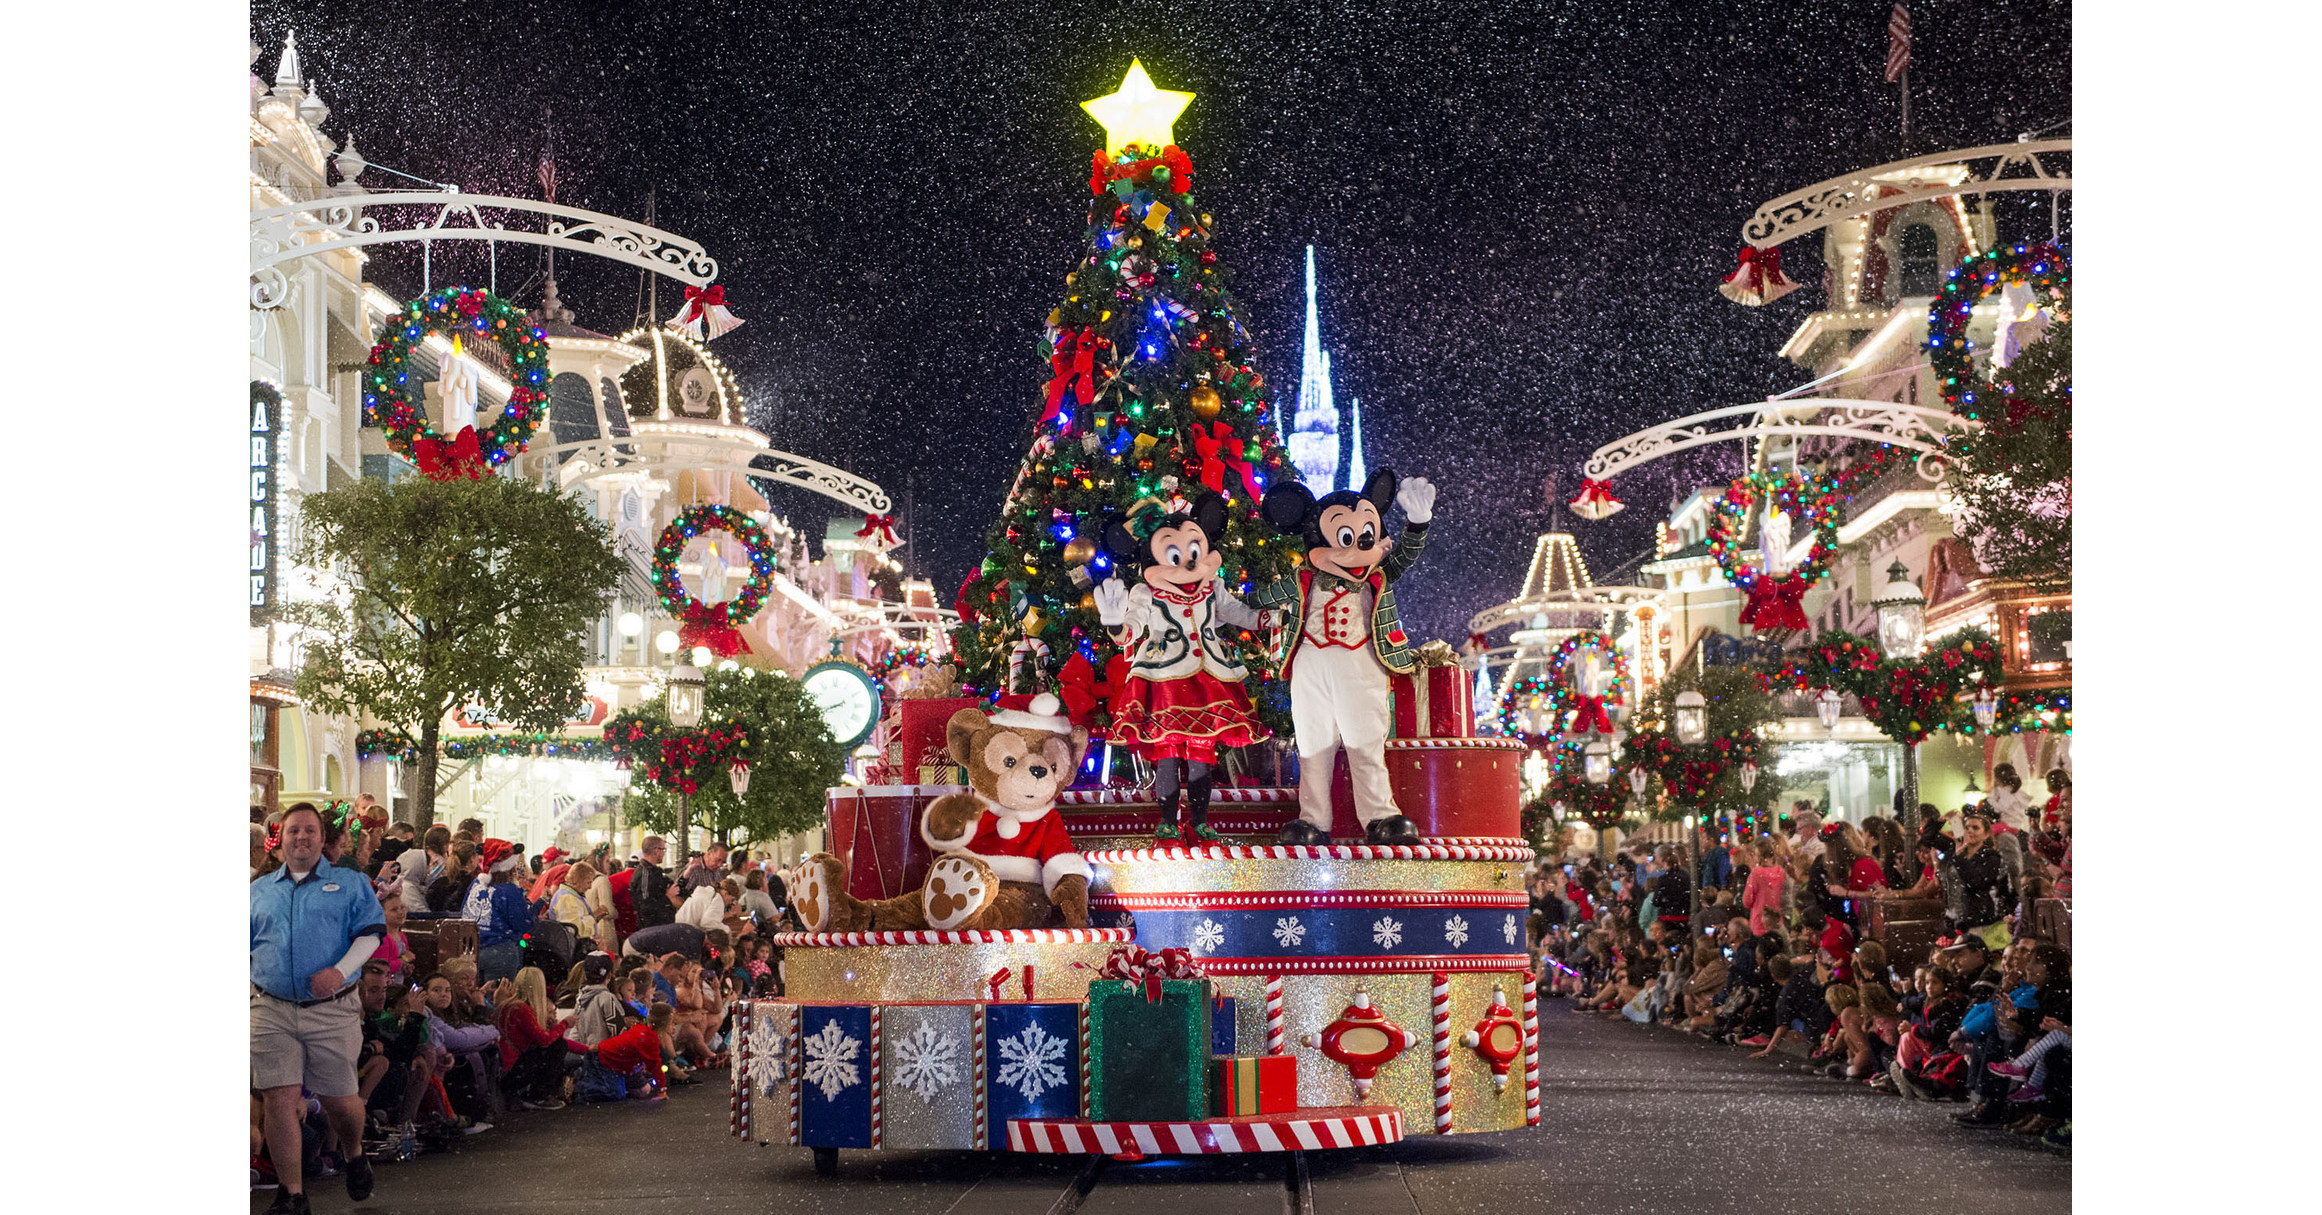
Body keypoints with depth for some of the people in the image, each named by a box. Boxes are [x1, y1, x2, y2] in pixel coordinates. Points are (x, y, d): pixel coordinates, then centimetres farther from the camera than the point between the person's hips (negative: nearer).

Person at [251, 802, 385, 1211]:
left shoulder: (350, 883, 8)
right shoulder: (259, 890, 17)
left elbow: (370, 934, -1)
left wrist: (340, 970, -17)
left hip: (332, 1009, -2)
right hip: (271, 1010, 2)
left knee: (340, 1100, 3)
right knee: (279, 1100, -6)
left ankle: (354, 1155, 35)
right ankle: (292, 1193, 3)